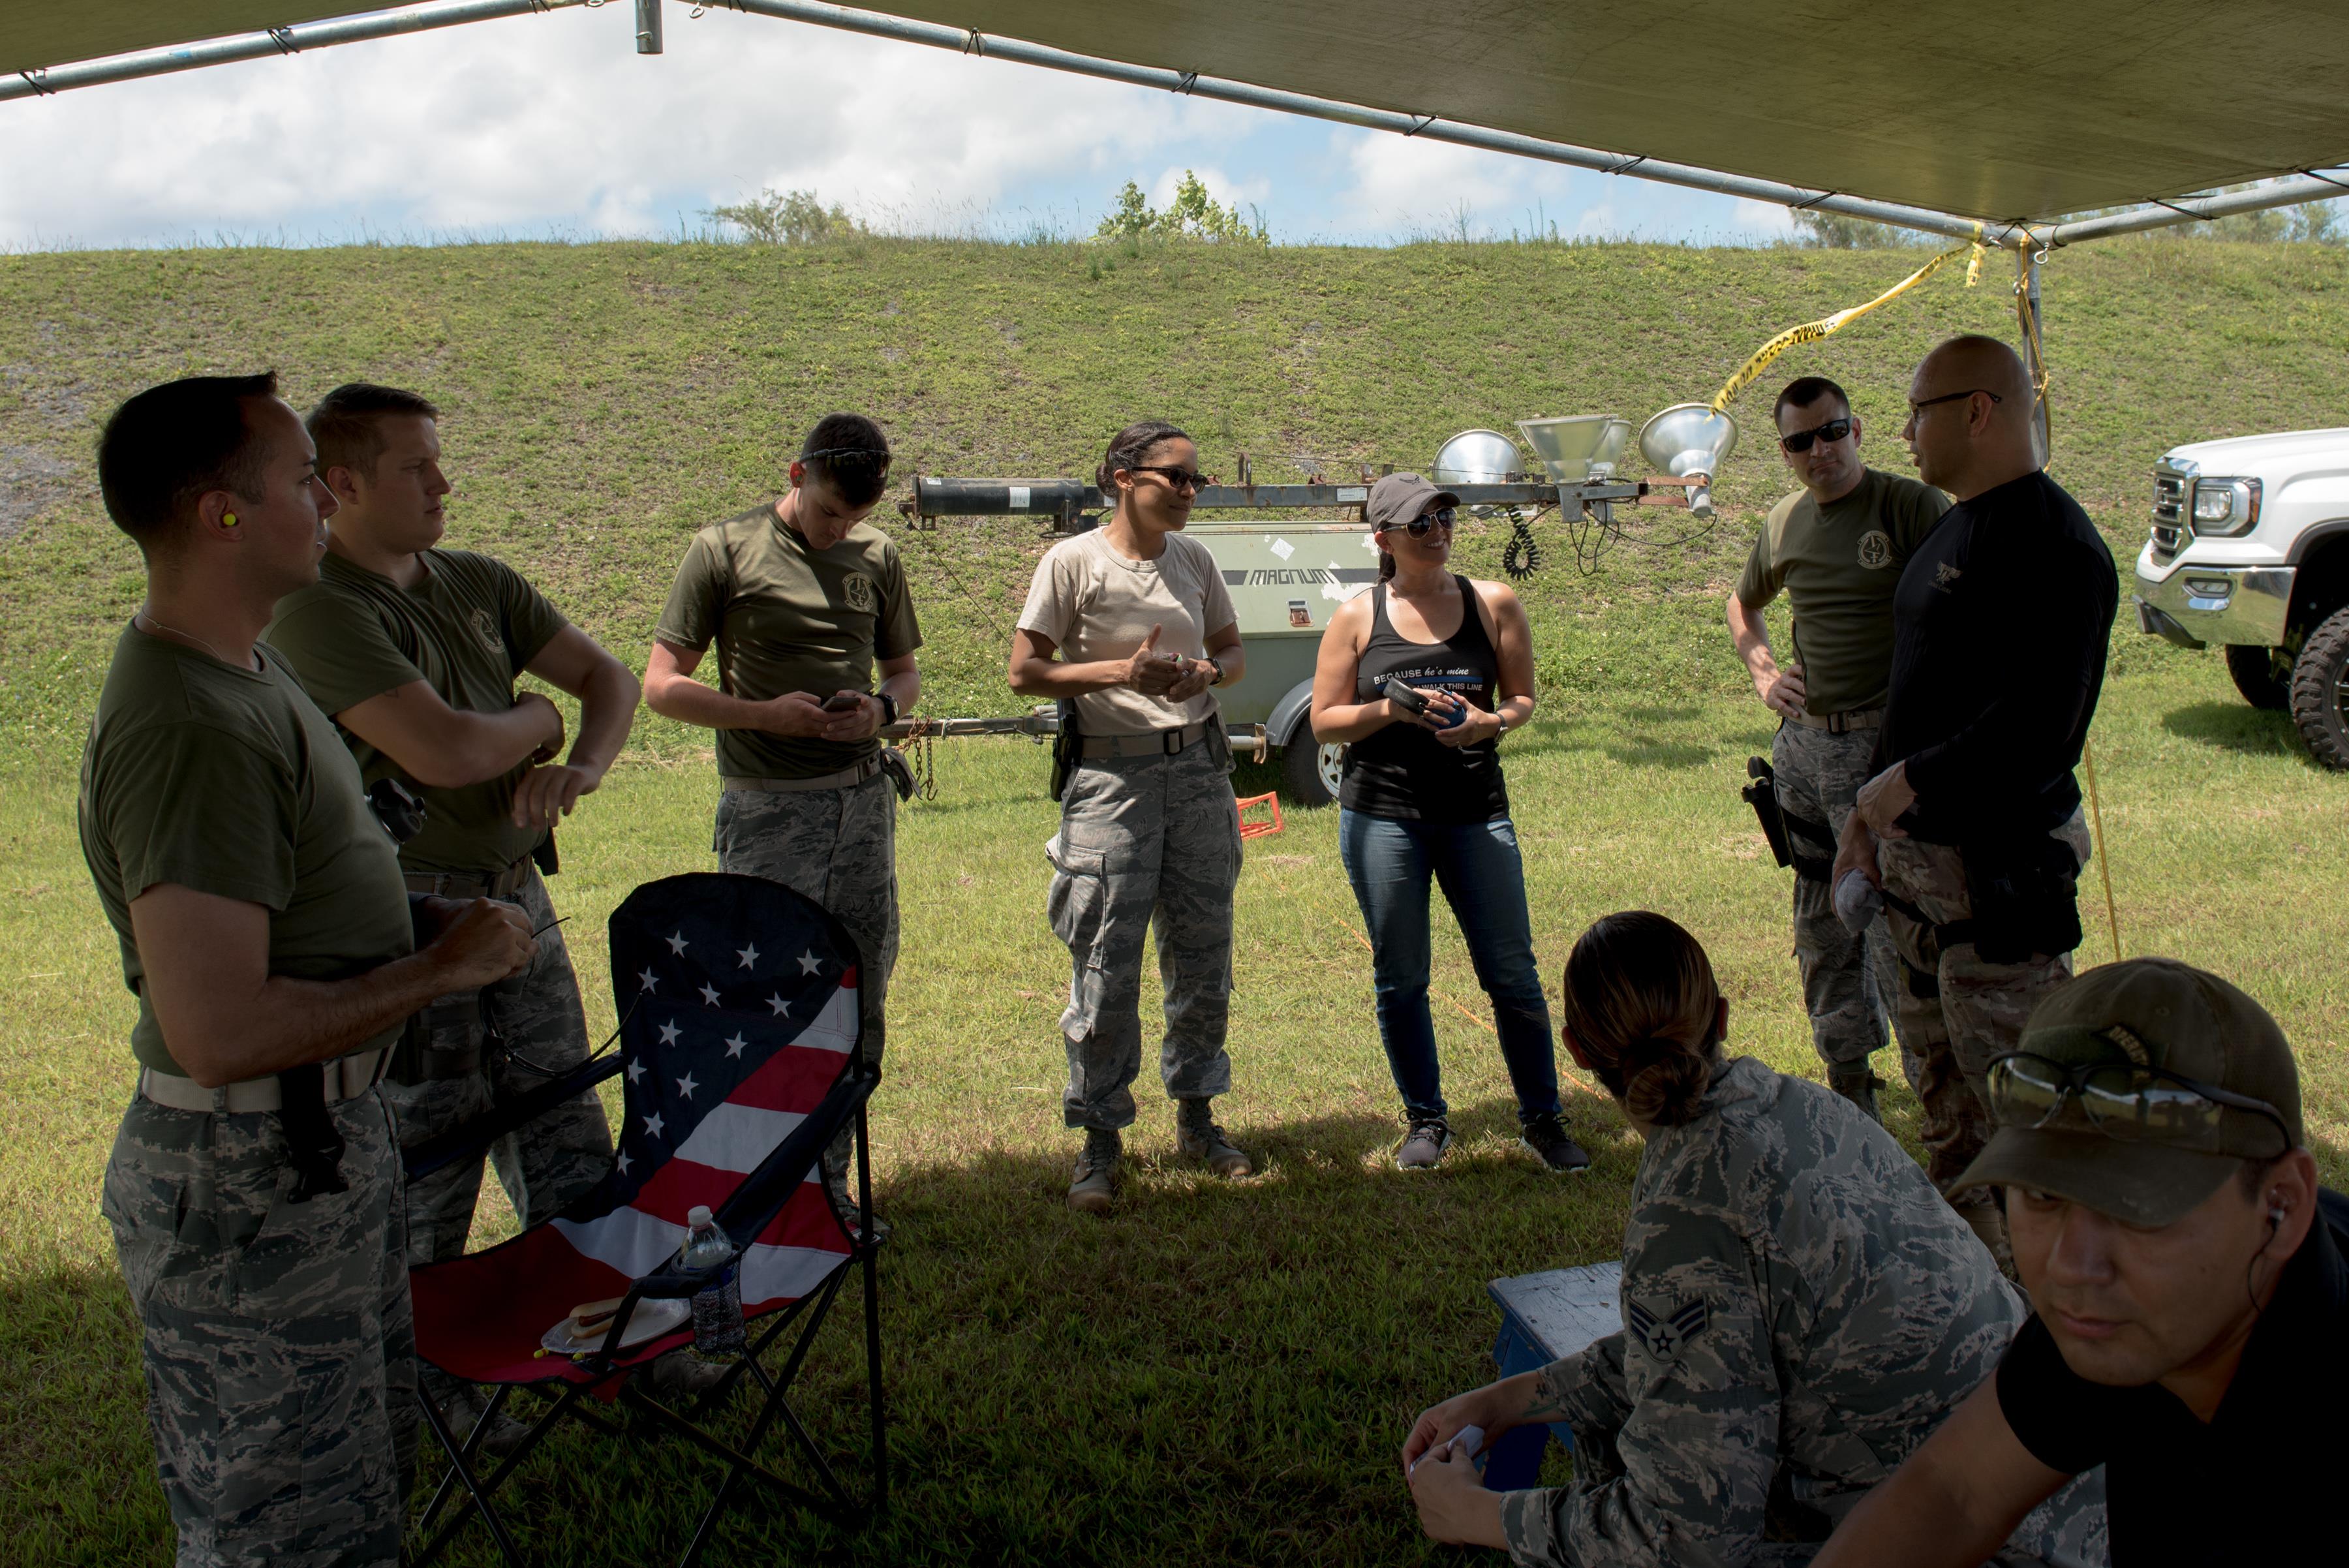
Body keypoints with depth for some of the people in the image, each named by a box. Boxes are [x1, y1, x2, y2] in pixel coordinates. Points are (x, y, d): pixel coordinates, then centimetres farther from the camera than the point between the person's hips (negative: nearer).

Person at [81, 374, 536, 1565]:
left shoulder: (244, 667, 7)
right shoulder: (188, 730, -28)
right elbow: (218, 1032, -32)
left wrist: (422, 920, 5)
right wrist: (437, 969, -19)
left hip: (326, 1139, 10)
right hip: (247, 1185, -10)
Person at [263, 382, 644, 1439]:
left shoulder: (477, 584, 8)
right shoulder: (320, 612, -17)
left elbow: (610, 678, 8)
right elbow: (445, 751, -27)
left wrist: (578, 767, -12)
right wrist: (541, 720, -7)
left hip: (516, 897, 7)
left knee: (566, 1145, 15)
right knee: (426, 1166, 8)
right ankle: (422, 1378, 27)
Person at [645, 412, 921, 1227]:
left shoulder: (877, 555, 10)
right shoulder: (725, 549, -3)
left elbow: (904, 672, 19)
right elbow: (661, 685, -4)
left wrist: (881, 706, -5)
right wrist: (770, 714, -16)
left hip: (864, 801, 5)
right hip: (769, 809, -4)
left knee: (858, 1006, 8)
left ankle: (829, 1185, 22)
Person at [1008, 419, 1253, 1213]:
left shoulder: (1194, 560, 10)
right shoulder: (1072, 562, -5)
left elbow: (1234, 650, 19)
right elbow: (1025, 672, -7)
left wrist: (1207, 672, -4)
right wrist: (1122, 672, -18)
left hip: (1199, 770, 5)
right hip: (1112, 777, -5)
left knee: (1204, 956, 11)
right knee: (1105, 968, -3)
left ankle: (1196, 1115, 28)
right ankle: (1100, 1138, 11)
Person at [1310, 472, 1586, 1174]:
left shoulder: (1494, 604, 3)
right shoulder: (1358, 617, 1)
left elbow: (1522, 698, 9)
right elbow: (1324, 722, 2)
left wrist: (1489, 722, -13)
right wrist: (1391, 708, -15)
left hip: (1476, 812, 0)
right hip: (1380, 817, 0)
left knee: (1512, 972, 1)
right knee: (1400, 978, 7)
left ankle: (1541, 1120, 17)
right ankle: (1425, 1119, 24)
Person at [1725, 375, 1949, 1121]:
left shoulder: (1912, 506, -8)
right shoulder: (1784, 523, 11)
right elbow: (1743, 603, 30)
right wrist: (1762, 670, 14)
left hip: (1886, 747, -6)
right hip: (1804, 745, 6)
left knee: (1897, 933, -10)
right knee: (1821, 931, 14)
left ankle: (1942, 1098, 2)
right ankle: (1848, 1081, 28)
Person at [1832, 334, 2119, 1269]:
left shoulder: (2051, 546, -17)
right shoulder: (1950, 534, 15)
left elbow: (2037, 725, -25)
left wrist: (1908, 781, -18)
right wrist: (1869, 818, 17)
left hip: (2000, 867, -10)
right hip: (1919, 858, 10)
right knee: (1944, 1092, 19)